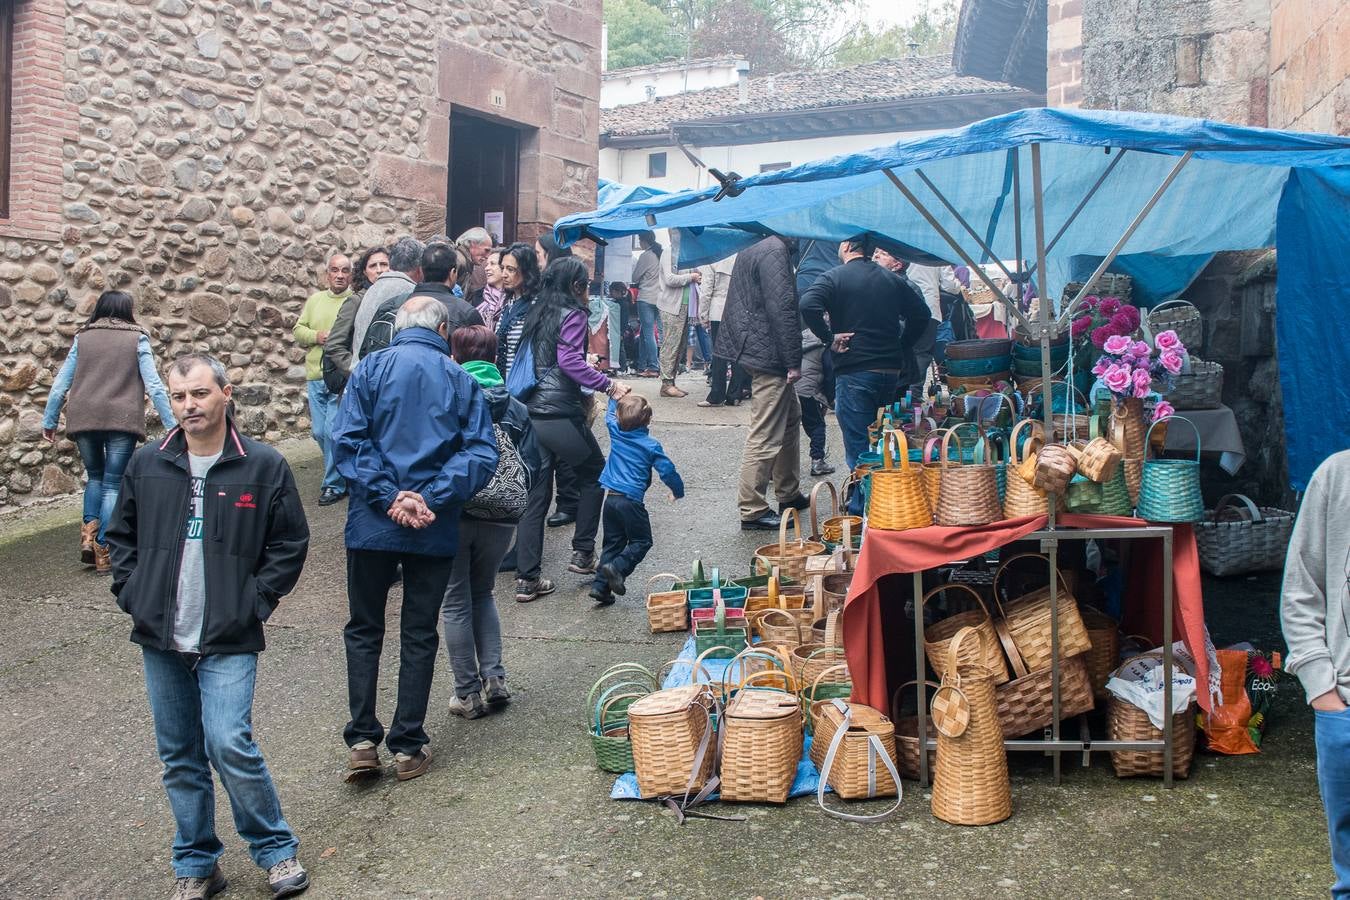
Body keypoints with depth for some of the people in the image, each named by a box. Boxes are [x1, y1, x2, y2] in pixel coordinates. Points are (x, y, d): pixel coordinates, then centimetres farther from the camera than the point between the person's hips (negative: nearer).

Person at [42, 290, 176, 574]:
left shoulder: (82, 338, 12)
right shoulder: (137, 338, 5)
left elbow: (60, 384, 11)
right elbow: (153, 385, -2)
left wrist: (49, 421, 20)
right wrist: (171, 424, -1)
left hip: (84, 419, 3)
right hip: (122, 419, -3)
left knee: (95, 476, 23)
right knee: (113, 484, 5)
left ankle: (89, 532, 5)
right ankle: (103, 552, 4)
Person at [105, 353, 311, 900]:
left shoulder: (263, 466, -5)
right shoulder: (146, 465, 3)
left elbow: (290, 543, 1)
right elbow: (121, 536, 16)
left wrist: (256, 601, -6)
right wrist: (131, 595, 5)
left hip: (229, 641, -4)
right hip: (159, 639, 4)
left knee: (229, 744, -14)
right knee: (179, 757, 11)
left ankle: (276, 850, 8)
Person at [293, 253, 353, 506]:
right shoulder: (315, 300, 13)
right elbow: (298, 330, 14)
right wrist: (316, 336, -4)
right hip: (315, 377, 6)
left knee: (333, 431, -8)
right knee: (319, 432, 10)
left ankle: (334, 484, 6)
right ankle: (340, 472, 30)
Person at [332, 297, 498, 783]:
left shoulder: (371, 369, 0)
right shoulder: (461, 380, 3)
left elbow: (350, 440, -11)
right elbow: (481, 452, -7)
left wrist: (389, 497, -12)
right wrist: (431, 498, -12)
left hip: (372, 524, -1)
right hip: (436, 530, 1)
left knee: (363, 630, 14)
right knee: (419, 635, 11)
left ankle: (363, 739, 10)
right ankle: (408, 747, 15)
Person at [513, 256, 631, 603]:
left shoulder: (537, 314, 17)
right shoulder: (572, 315, -6)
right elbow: (570, 361, -19)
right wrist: (608, 385, -17)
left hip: (533, 414, 7)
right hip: (561, 416, -7)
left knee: (536, 495, 9)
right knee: (594, 474, 16)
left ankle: (526, 579, 7)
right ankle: (583, 552, 19)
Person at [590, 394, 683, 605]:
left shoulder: (616, 432, 5)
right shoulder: (650, 445, -8)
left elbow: (610, 414, 26)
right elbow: (667, 471, -7)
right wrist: (678, 491, 10)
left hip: (609, 497, 6)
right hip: (630, 500, -6)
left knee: (613, 542, 13)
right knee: (641, 541, 6)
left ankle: (600, 586, 7)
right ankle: (617, 567, -17)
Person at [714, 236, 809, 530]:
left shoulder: (752, 250, 14)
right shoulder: (776, 252, -18)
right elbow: (783, 309, -22)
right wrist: (794, 361, -19)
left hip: (753, 348, 11)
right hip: (770, 355, -11)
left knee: (791, 417, 23)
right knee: (765, 436, -4)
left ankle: (789, 494, 33)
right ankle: (752, 510, 2)